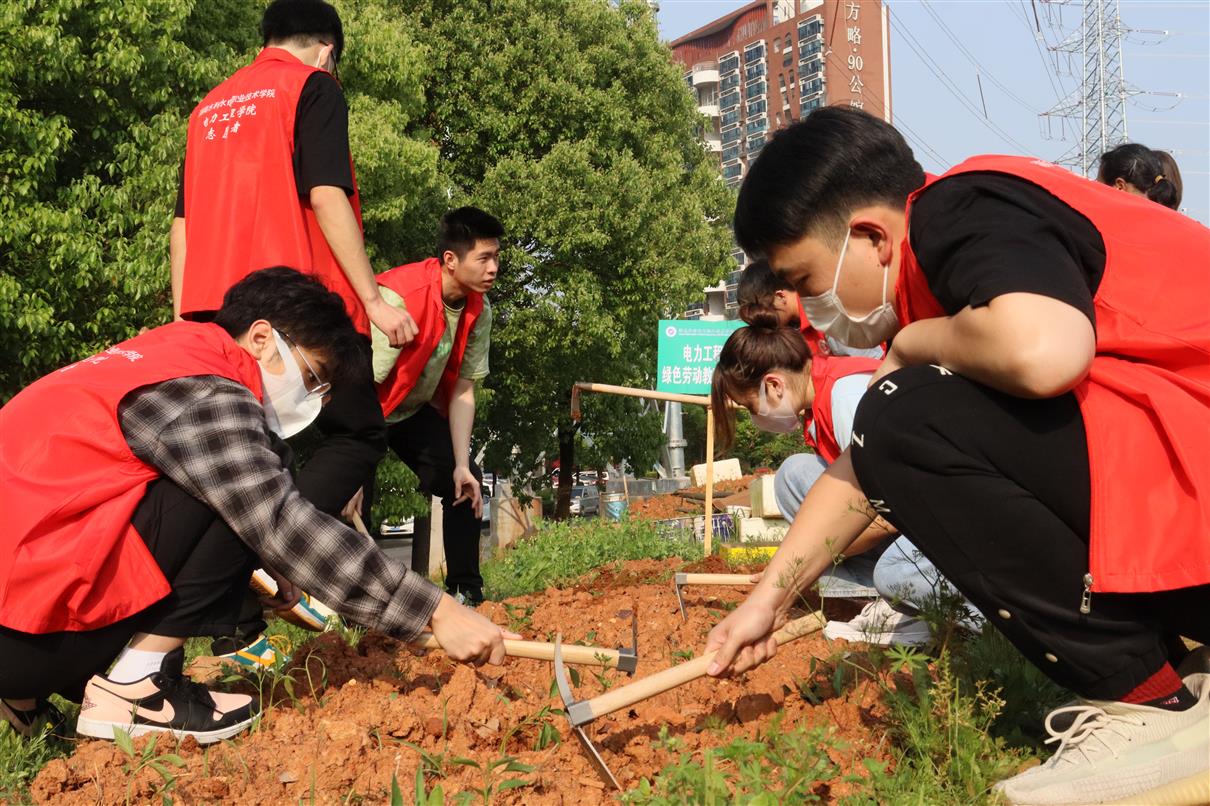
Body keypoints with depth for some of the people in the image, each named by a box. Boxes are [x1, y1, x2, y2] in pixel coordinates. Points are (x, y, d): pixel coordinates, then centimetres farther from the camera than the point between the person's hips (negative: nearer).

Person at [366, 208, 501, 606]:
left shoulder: (479, 309, -12)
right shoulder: (399, 296, -33)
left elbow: (462, 390, -7)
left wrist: (461, 465, -12)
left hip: (416, 409, 6)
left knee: (465, 483, -2)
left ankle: (465, 594, 6)